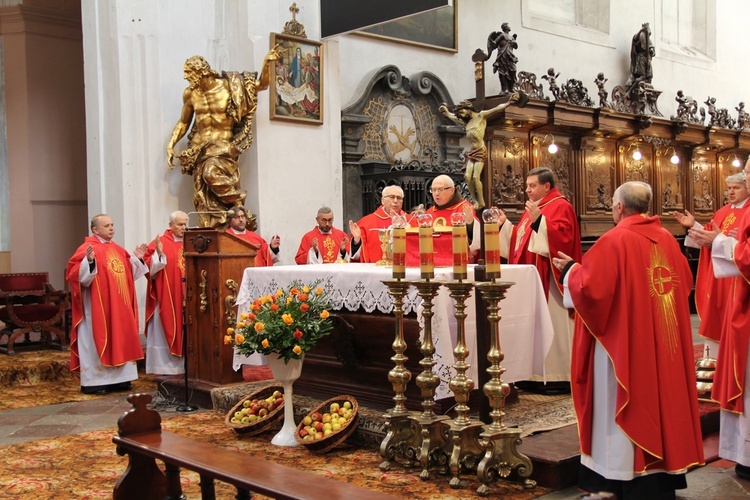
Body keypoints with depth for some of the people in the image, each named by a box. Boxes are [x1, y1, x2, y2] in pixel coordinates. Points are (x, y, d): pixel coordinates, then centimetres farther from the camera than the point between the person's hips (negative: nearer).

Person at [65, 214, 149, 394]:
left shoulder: (118, 249, 14)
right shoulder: (88, 248, -10)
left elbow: (129, 273, 22)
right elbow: (76, 273, -20)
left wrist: (136, 258, 9)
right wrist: (89, 261, -34)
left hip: (120, 306, 8)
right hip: (98, 306, -8)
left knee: (119, 339, 10)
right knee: (98, 340, -4)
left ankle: (118, 378, 17)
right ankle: (94, 382, 2)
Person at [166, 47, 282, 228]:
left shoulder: (228, 86, -5)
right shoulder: (190, 93, 5)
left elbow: (262, 84, 5)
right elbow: (183, 122, 20)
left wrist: (268, 63, -9)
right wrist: (170, 145, 10)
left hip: (223, 145, -4)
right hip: (199, 146, 4)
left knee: (212, 172, -32)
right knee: (203, 196, -3)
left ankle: (238, 203, -10)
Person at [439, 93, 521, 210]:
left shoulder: (481, 116, -1)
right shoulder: (467, 122, 17)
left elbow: (497, 109, -14)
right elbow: (453, 116, 36)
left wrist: (508, 103, -27)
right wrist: (446, 112, 49)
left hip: (480, 151, -6)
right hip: (471, 152, 6)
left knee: (476, 177, -14)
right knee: (467, 176, -7)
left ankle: (481, 202, -6)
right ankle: (475, 201, 0)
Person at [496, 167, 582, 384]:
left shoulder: (560, 207, -9)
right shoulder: (534, 208, 18)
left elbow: (562, 238, -23)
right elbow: (521, 240, 21)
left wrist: (539, 220, -27)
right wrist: (504, 225, 11)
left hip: (549, 280, -9)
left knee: (551, 325, -6)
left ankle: (557, 376, 0)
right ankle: (535, 374, 16)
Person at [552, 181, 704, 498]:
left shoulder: (614, 241, -15)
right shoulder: (667, 239, 5)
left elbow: (591, 287, -20)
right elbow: (685, 282, 15)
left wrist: (570, 269, -1)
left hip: (626, 343, -6)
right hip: (664, 343, 7)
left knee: (629, 409, 3)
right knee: (659, 397, 16)